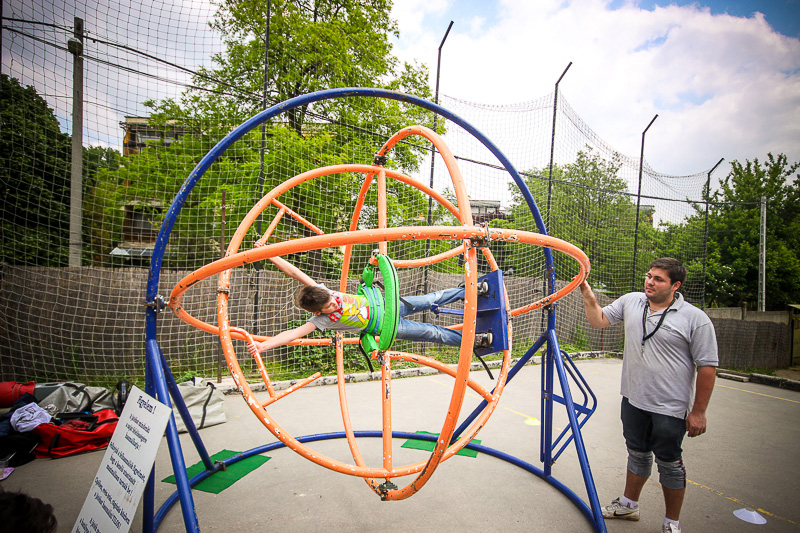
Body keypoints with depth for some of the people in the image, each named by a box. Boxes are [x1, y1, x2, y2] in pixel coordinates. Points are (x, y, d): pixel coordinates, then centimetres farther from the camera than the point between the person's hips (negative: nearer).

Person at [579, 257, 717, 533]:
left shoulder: (696, 319, -13)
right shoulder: (630, 302, 1)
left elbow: (707, 366, -10)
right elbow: (599, 320, 10)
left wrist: (698, 411, -10)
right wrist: (588, 296, -7)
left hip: (669, 407, -4)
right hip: (632, 399, 5)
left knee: (669, 463, 10)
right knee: (637, 454, 21)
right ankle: (629, 505, 39)